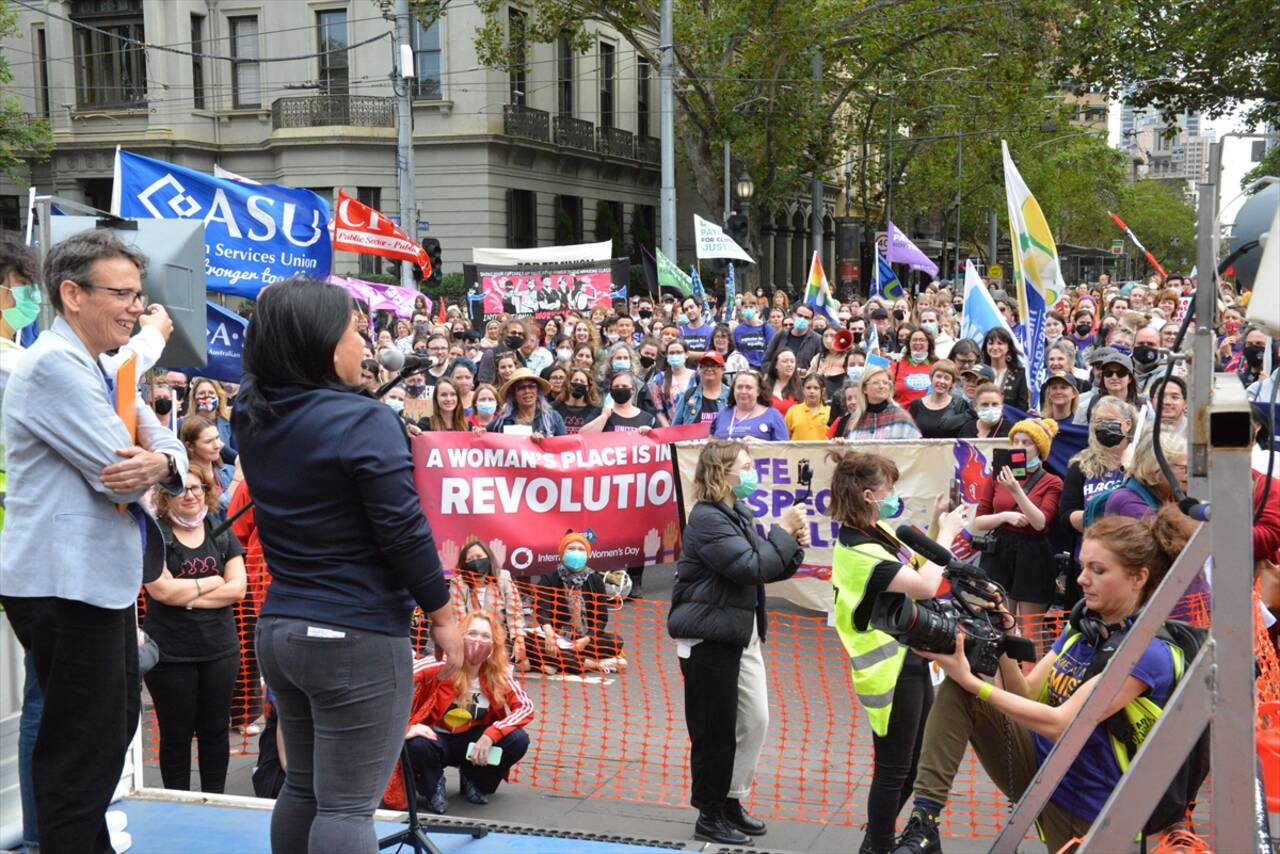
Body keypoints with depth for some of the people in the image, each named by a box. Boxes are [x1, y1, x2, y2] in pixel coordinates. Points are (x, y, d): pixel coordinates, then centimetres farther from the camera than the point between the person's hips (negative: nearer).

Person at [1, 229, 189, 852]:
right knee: (82, 744, -1)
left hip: (102, 578, 10)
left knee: (115, 724, 20)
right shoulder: (54, 364, -17)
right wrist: (141, 460, -1)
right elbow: (118, 475, -22)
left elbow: (172, 454, 8)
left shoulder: (104, 368, 14)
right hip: (65, 584, -10)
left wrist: (161, 464, -15)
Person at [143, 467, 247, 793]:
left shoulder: (222, 535, 7)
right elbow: (161, 590, -16)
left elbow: (237, 588, -2)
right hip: (170, 654, -3)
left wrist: (186, 595, -12)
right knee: (176, 735, 7)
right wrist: (210, 583, -6)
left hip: (220, 651, 4)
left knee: (215, 730, 11)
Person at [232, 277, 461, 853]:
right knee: (347, 805, -1)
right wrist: (441, 615, -7)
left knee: (303, 788, 20)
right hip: (357, 638, -8)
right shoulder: (361, 421, -18)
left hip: (279, 628, 8)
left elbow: (262, 368, 28)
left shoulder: (253, 415, 3)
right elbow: (403, 532, -18)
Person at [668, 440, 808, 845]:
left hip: (741, 634, 9)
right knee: (716, 731, 0)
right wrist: (783, 531, -14)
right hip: (708, 638, -9)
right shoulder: (707, 518, -16)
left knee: (756, 720, 12)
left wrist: (794, 545, -3)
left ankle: (731, 802, 26)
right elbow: (750, 567, -24)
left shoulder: (736, 514, 14)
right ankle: (710, 817, 12)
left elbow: (767, 568, 14)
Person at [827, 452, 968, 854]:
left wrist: (939, 524, 4)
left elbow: (919, 565, 18)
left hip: (910, 659, 10)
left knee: (914, 763, 21)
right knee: (893, 769, 2)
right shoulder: (856, 550, -24)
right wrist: (946, 532, -17)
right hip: (889, 670, -10)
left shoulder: (878, 532, 5)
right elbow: (925, 586, -29)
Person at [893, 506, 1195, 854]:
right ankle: (924, 820, -18)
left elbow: (1060, 724, -24)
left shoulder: (1149, 652, -20)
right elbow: (1027, 694, 3)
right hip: (1036, 763, 6)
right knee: (954, 688, -11)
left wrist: (971, 681, -22)